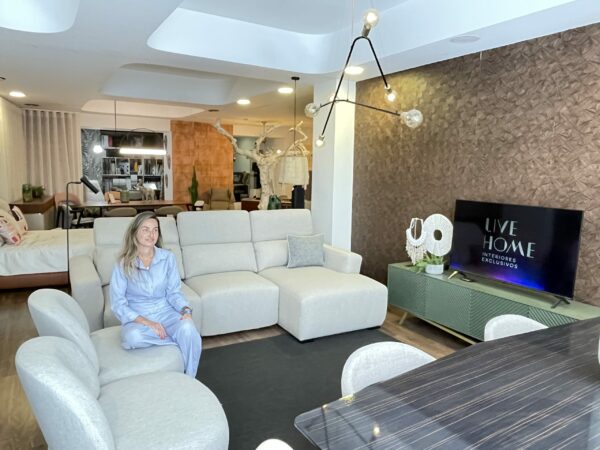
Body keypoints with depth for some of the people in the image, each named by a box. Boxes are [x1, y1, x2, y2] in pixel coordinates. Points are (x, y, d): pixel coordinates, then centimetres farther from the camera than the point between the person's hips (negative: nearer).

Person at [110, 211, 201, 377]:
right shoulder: (123, 264, -7)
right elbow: (118, 304, -9)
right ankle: (179, 339, -13)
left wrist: (186, 310, -20)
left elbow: (173, 292, 1)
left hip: (165, 312, 1)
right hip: (137, 318, -1)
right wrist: (146, 322, -22)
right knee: (132, 337, -36)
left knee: (188, 328, -31)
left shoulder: (168, 258, -2)